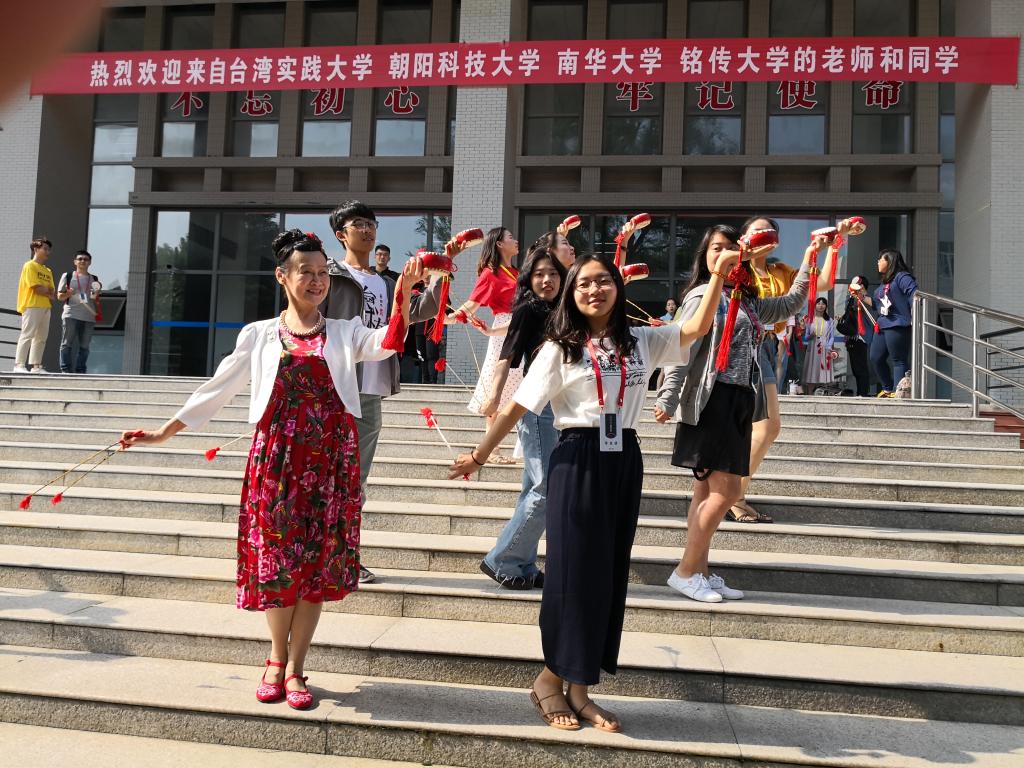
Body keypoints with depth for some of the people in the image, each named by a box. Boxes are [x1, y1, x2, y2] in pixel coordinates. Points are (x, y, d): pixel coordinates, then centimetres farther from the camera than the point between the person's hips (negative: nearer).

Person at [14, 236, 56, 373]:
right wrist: (49, 292, 1)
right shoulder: (30, 266, -3)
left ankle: (36, 366, 10)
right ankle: (19, 365, -12)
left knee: (41, 337, 7)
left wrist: (48, 293, -8)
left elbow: (53, 294, 13)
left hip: (45, 307, 8)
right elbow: (36, 287, -13)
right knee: (27, 335, -11)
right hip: (32, 306, -8)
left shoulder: (48, 271, 21)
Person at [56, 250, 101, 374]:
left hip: (89, 317, 2)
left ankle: (80, 371, 6)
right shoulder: (67, 276, 9)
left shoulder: (94, 279, 15)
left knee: (84, 346, 2)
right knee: (67, 344, -4)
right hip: (71, 315, -2)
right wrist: (68, 293, -11)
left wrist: (96, 296, -3)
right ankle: (66, 370, -1)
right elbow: (59, 296, 9)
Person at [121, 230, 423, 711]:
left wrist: (405, 290, -28)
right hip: (276, 458, 0)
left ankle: (294, 669, 18)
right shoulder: (260, 334, 8)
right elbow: (218, 389, 12)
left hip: (330, 461, 0)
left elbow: (384, 344, -13)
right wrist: (164, 433, 10)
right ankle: (277, 659, 26)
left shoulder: (344, 332, 7)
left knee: (318, 561, 2)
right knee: (276, 558, 3)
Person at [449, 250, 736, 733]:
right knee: (575, 572, 0)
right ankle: (550, 680, 20)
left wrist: (719, 273, -8)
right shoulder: (560, 349, -1)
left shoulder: (642, 342, 9)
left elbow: (697, 328, 0)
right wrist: (479, 455, -5)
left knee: (609, 575, 8)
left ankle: (578, 688, 21)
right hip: (577, 462, -4)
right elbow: (518, 407, -3)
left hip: (624, 463, 4)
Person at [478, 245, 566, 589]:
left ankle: (522, 566, 19)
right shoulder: (527, 311, -7)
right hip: (536, 408, -8)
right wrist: (494, 395, -26)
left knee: (535, 490, 11)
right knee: (547, 488, -9)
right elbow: (508, 355, -16)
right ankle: (501, 561, 1)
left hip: (556, 410, 8)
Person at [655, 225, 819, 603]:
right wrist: (668, 399, -19)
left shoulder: (748, 301, 20)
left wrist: (808, 262, 32)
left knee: (708, 490, 8)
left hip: (740, 402, 8)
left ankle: (699, 572, 13)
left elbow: (789, 304, 36)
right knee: (725, 490, -11)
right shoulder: (702, 295, -3)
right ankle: (685, 572, -1)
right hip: (713, 400, -8)